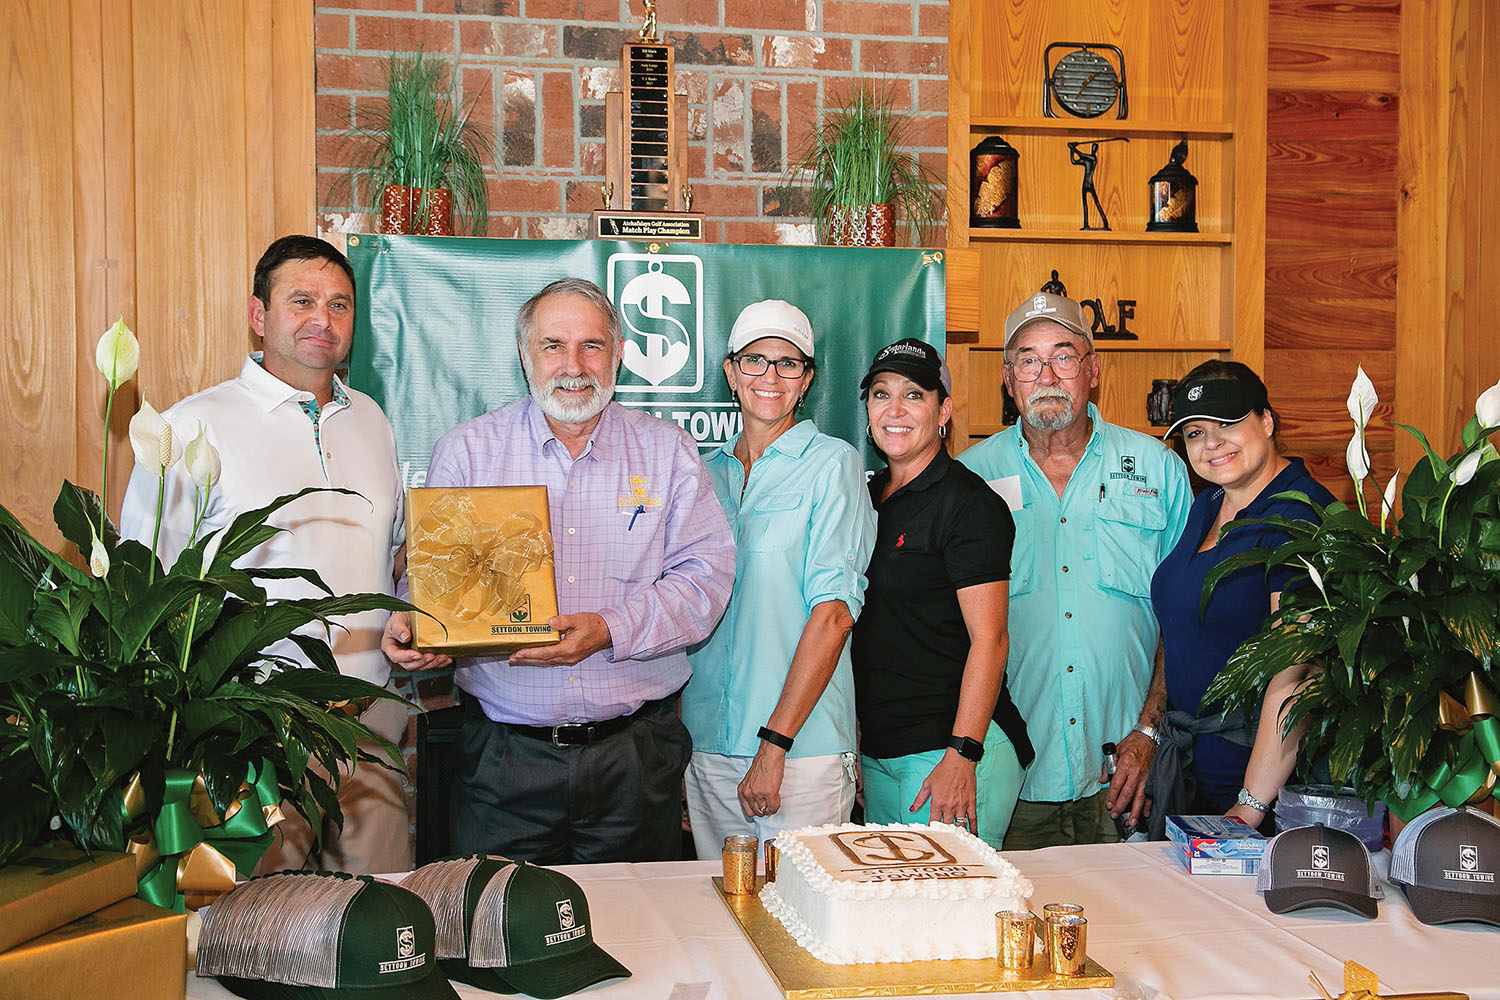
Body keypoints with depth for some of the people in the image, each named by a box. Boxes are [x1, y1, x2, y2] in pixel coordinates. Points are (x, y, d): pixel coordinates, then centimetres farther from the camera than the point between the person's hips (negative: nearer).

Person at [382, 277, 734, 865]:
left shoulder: (668, 452, 5)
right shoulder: (467, 451, 5)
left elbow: (707, 574, -3)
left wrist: (610, 631, -17)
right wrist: (409, 625, -18)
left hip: (636, 755, 1)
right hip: (505, 754, 0)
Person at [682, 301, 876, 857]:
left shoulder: (833, 465, -5)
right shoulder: (707, 472, 11)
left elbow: (834, 612, -13)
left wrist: (775, 745, -18)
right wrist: (673, 729, 6)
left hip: (801, 748, -5)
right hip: (706, 743, 5)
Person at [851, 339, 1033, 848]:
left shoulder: (968, 503, -10)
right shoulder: (868, 496, 13)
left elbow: (988, 639, -16)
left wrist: (962, 755, -22)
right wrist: (853, 737, 14)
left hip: (950, 748, -7)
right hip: (876, 751, 7)